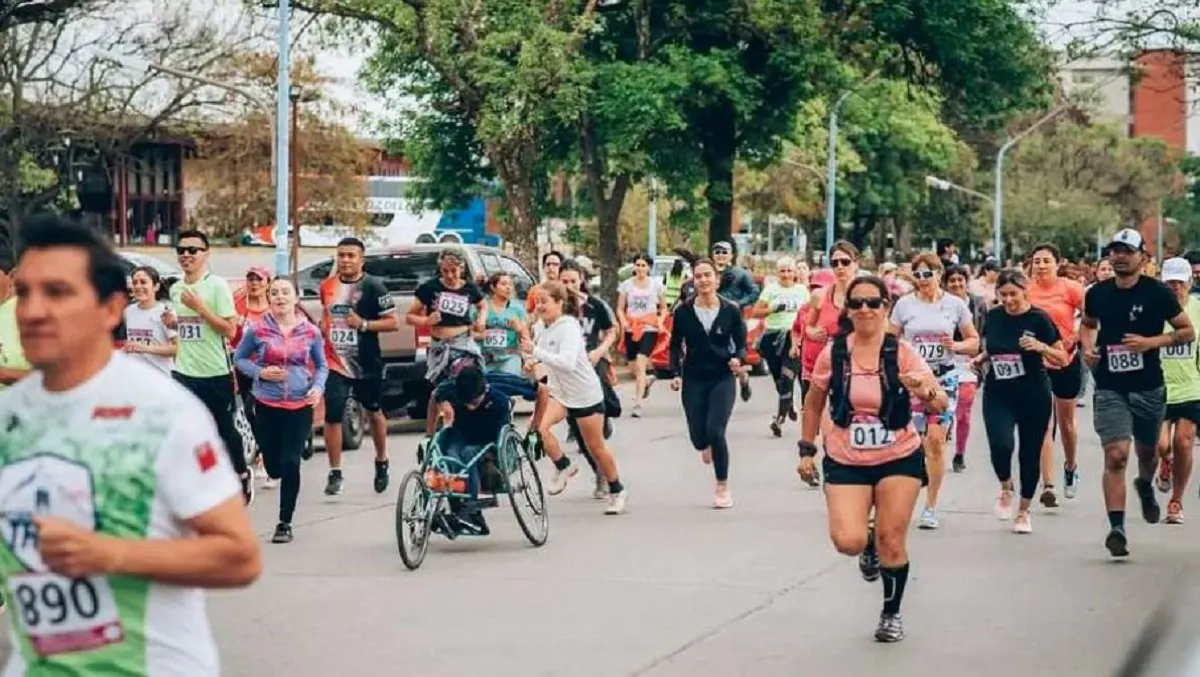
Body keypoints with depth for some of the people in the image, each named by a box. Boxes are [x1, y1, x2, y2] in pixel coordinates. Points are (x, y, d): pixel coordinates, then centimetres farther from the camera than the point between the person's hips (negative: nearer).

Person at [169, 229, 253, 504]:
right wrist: (171, 323, 1)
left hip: (216, 371, -5)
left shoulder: (217, 286, -9)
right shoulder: (175, 289, 9)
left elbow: (230, 330, -14)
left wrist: (199, 306, -20)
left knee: (225, 429, 10)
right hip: (184, 372, 5)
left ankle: (243, 474, 33)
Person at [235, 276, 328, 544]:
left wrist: (318, 387, -9)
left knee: (290, 464, -7)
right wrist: (261, 373, -12)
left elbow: (322, 366, 10)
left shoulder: (311, 332, -1)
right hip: (267, 405, 0)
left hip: (300, 405, 0)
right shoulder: (257, 330, -5)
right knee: (274, 467, 5)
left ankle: (285, 523, 3)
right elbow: (239, 359, 5)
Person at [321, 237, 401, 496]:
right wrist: (321, 331, 8)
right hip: (335, 364, 2)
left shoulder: (372, 286, -10)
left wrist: (364, 324, -22)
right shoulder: (327, 286, 3)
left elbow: (393, 322, -12)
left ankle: (381, 463, 37)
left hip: (367, 365, -2)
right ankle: (335, 473, 0)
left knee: (374, 413, 16)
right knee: (332, 416, -7)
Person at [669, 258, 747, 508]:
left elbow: (741, 344, 2)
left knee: (715, 431, -15)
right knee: (697, 436, -1)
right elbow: (675, 345, 6)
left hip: (722, 378, -1)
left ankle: (723, 487, 3)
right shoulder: (683, 311, -2)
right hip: (693, 379, 1)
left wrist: (738, 359, -19)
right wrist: (675, 373, -6)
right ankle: (706, 447, 41)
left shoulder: (731, 310, -4)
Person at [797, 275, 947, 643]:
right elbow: (813, 403, 10)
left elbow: (941, 403, -13)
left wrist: (926, 392, -35)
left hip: (899, 459, 0)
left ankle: (891, 614, 24)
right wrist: (806, 449, 7)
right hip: (845, 461, 1)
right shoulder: (833, 354, -5)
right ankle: (869, 545, 22)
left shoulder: (902, 353, -9)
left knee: (892, 543, 1)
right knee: (848, 541, -16)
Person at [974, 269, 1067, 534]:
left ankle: (1024, 511, 24)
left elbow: (1062, 358, -6)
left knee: (1030, 454, 6)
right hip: (998, 394, 2)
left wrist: (1041, 347, -23)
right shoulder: (993, 317, 2)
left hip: (1033, 395, -2)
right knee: (1001, 445, -19)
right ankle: (1005, 488, 12)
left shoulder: (1039, 319, -8)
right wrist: (981, 359, -2)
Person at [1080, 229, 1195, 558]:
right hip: (1110, 388, 0)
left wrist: (1152, 341, -18)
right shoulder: (1097, 293, 1)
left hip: (1149, 388, 0)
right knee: (1115, 455, -14)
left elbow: (1188, 332, -3)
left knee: (1146, 450, 20)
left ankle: (1145, 486, 55)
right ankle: (1117, 528, -17)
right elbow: (1088, 324, 21)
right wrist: (1088, 347, 0)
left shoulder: (1157, 293, -7)